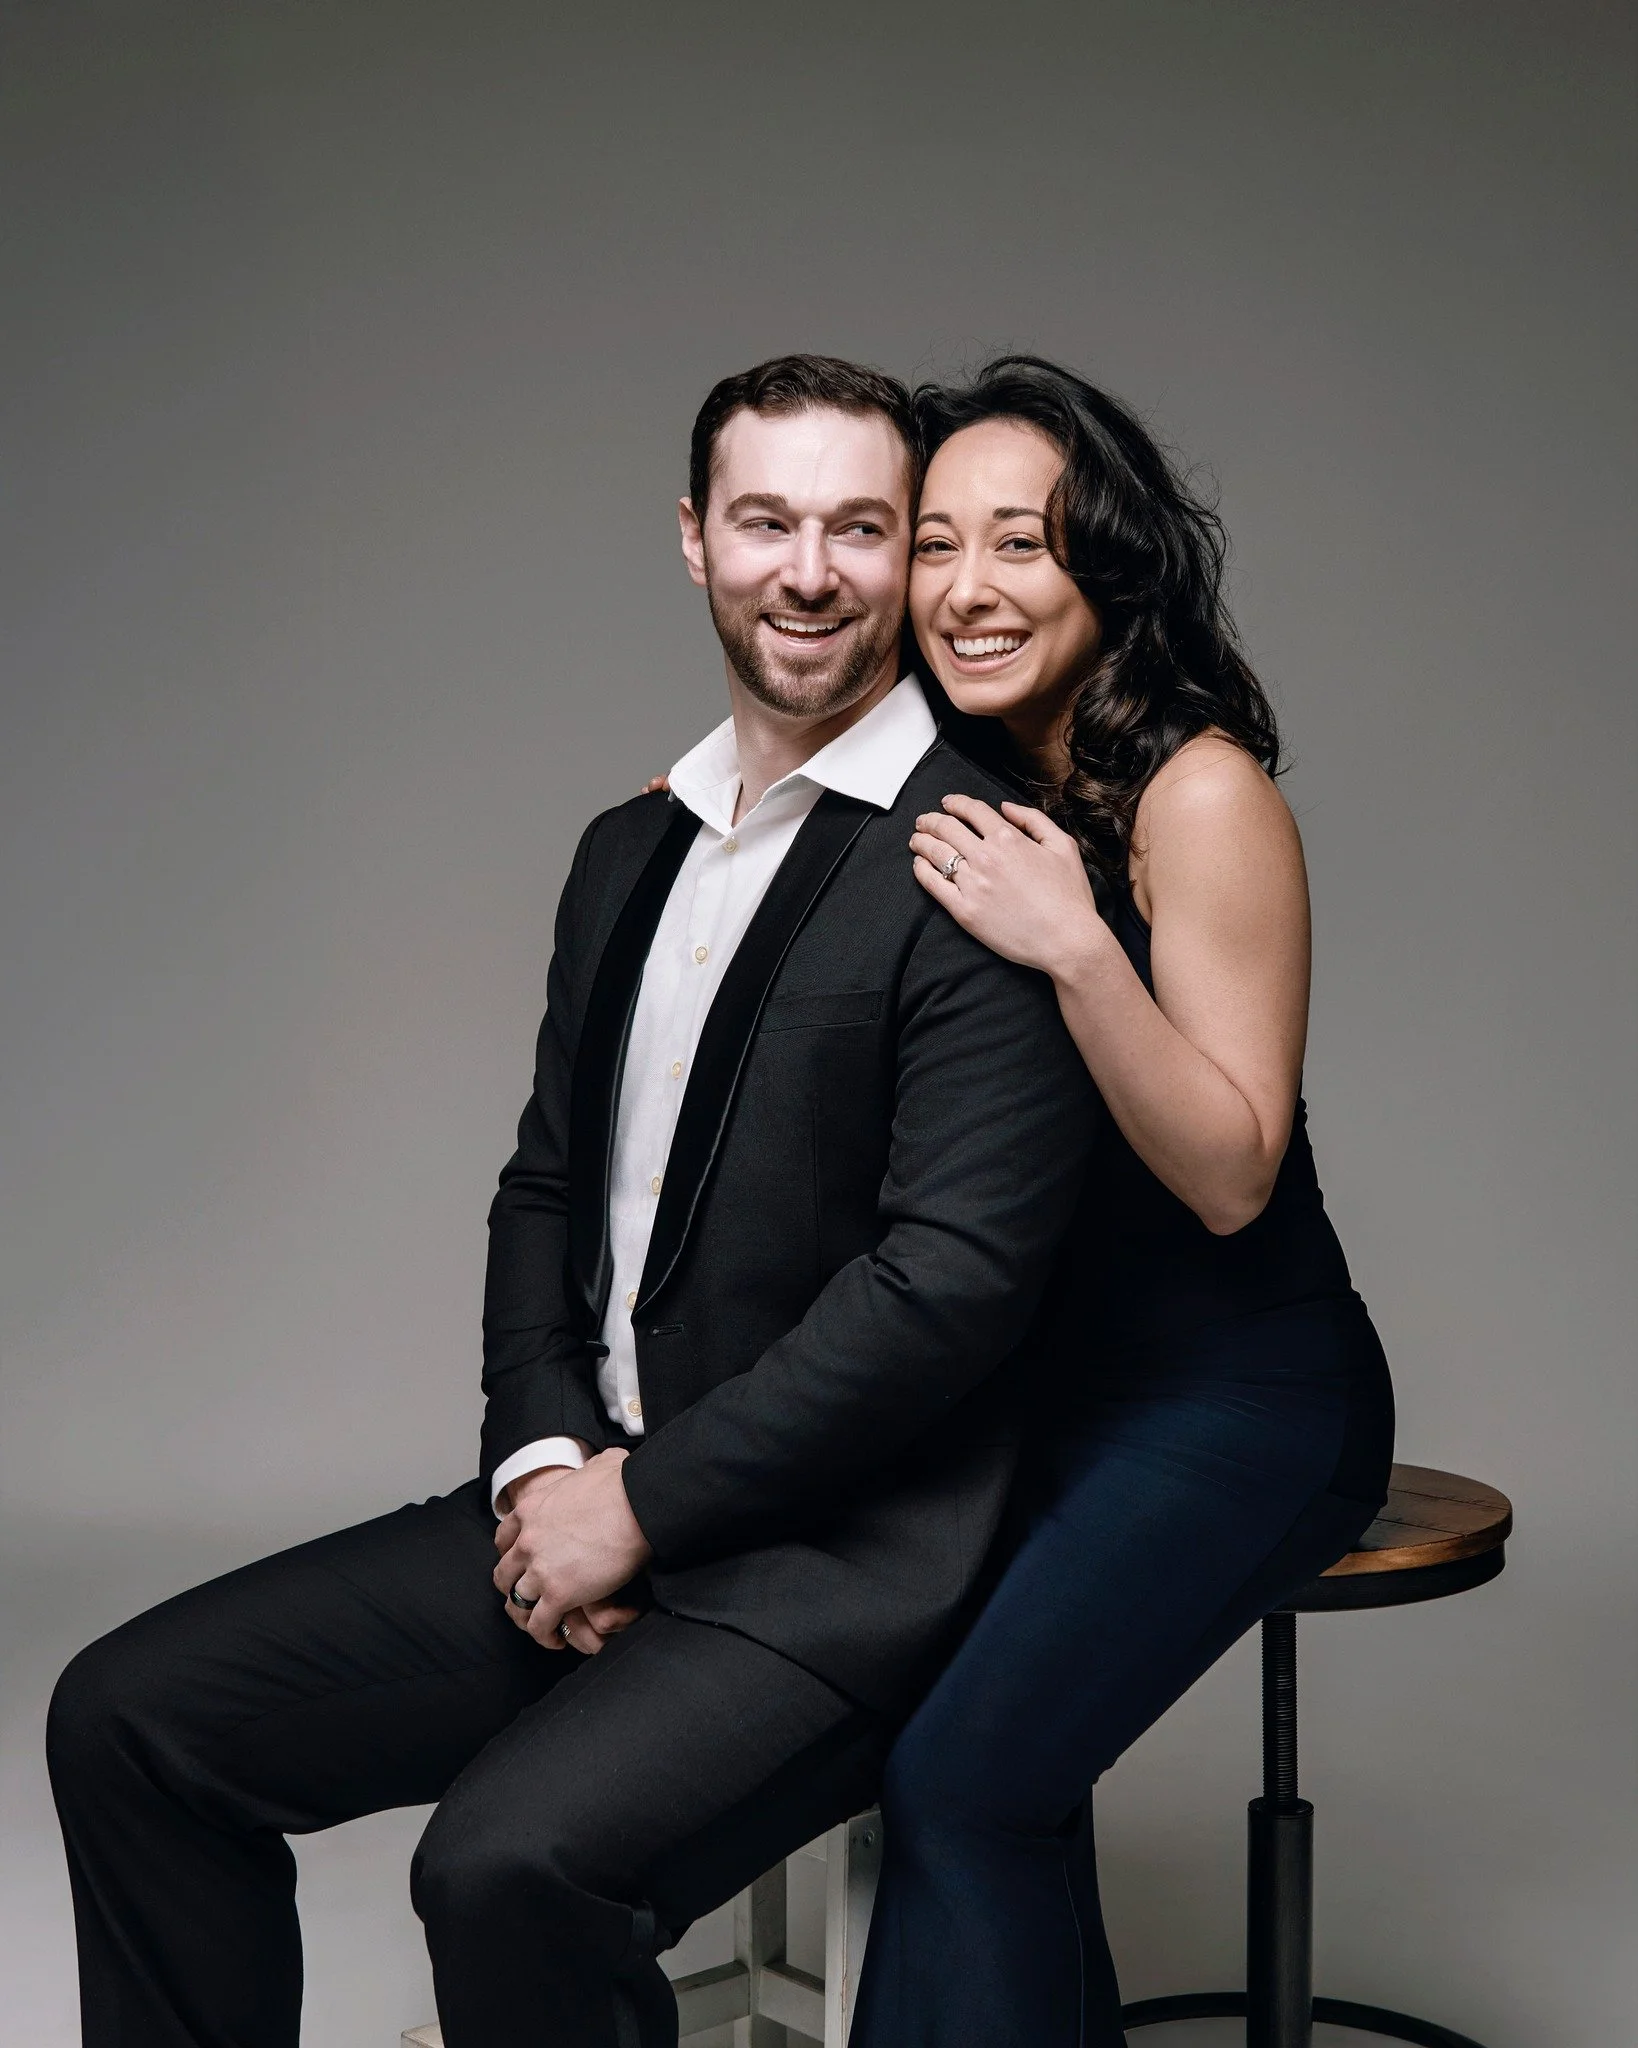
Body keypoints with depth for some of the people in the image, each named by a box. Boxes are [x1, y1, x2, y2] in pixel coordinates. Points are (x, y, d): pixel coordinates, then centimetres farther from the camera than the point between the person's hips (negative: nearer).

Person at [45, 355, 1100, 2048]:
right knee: (130, 1717, 1)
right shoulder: (631, 850, 15)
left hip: (835, 1563, -7)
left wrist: (641, 1503, -14)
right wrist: (540, 1460, -1)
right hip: (587, 1508, 8)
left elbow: (952, 1274, -19)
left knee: (508, 1862, -30)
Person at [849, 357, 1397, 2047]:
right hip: (1060, 1369, 7)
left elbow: (1230, 1173, -16)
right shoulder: (967, 800, 4)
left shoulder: (1198, 795, -15)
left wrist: (1076, 950, -30)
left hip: (1239, 1396, -6)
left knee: (964, 1768, -21)